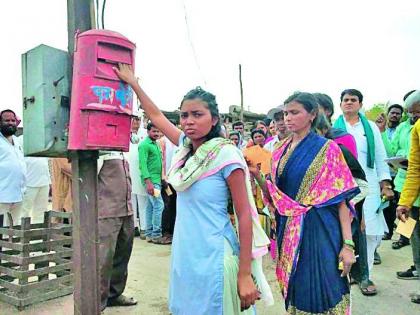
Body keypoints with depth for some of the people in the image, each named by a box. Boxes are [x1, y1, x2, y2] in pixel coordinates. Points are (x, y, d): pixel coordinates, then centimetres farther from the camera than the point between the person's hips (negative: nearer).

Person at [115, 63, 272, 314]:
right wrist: (132, 83, 22)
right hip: (183, 254, 7)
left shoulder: (225, 153, -16)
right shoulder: (186, 147, 2)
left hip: (212, 258, -6)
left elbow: (245, 215, -15)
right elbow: (157, 117, 18)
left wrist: (245, 275, -17)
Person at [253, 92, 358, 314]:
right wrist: (257, 176, -7)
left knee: (320, 292, 2)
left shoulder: (327, 149, -5)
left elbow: (341, 200, -8)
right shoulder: (279, 151, 9)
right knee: (294, 292, 15)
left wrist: (348, 244, -13)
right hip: (289, 231, 5)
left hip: (319, 230, -4)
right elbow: (274, 197, 10)